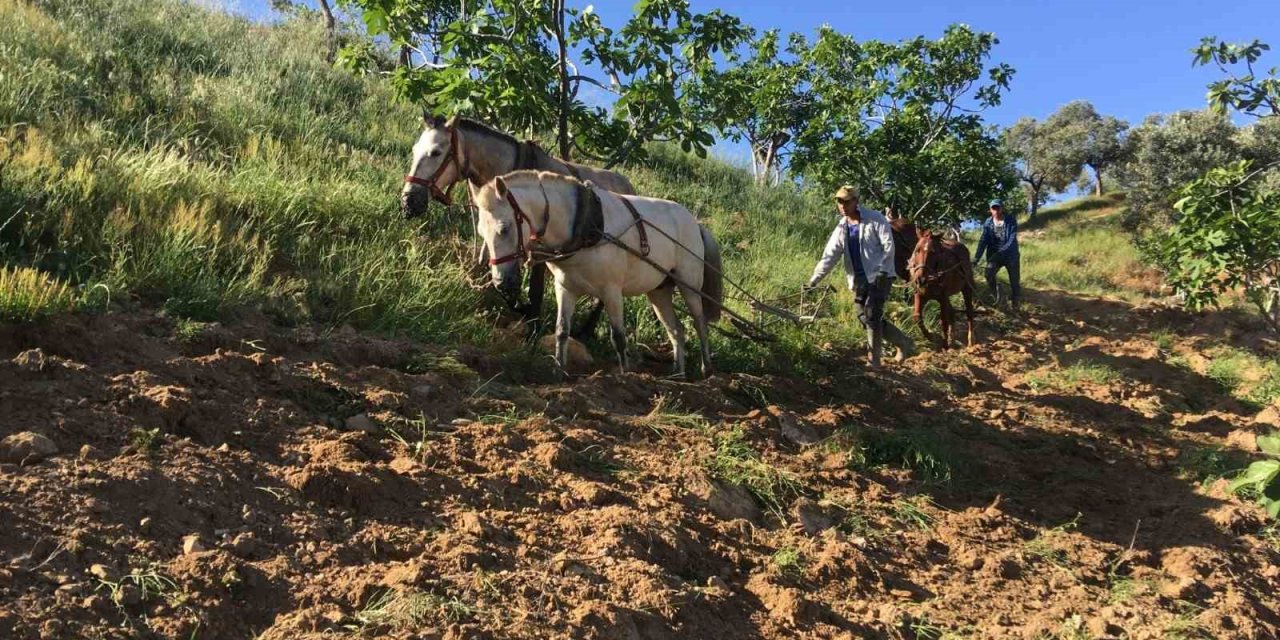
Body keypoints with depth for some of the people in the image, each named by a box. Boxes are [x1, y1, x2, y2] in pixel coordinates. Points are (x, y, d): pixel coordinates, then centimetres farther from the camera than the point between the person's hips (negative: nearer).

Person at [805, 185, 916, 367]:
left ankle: (874, 360, -3)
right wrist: (814, 280, -5)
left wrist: (882, 271, -20)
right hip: (860, 279, 7)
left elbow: (888, 245, -13)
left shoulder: (875, 219, -10)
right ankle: (903, 342, 22)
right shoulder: (841, 228, 7)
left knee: (872, 315, -12)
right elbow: (830, 256, 4)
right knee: (864, 317, 5)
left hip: (879, 276, -7)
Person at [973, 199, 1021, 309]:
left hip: (1011, 255, -2)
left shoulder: (1011, 221, -11)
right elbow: (983, 241, -6)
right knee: (989, 274, -22)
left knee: (1014, 281, 4)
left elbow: (1012, 240, -20)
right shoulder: (988, 223, -1)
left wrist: (1000, 253, -33)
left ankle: (1015, 304, 25)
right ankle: (995, 298, 0)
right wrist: (976, 258, -17)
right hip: (994, 255, 2)